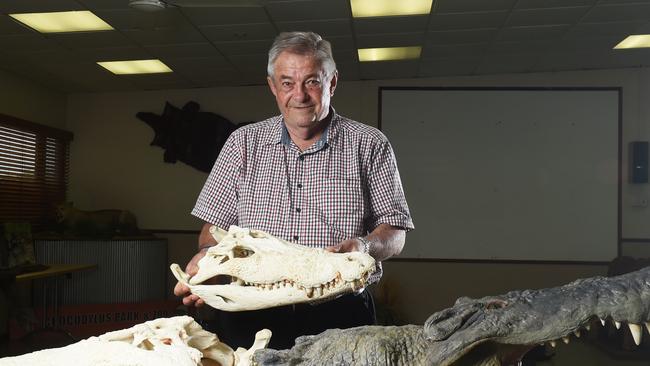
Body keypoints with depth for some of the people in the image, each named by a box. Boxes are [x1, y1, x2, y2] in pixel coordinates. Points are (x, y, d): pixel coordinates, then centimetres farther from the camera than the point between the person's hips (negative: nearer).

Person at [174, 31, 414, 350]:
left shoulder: (369, 145, 8)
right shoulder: (244, 143, 12)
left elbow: (394, 232, 7)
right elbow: (216, 225, 13)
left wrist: (363, 247, -14)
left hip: (338, 315, 0)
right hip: (250, 319, 1)